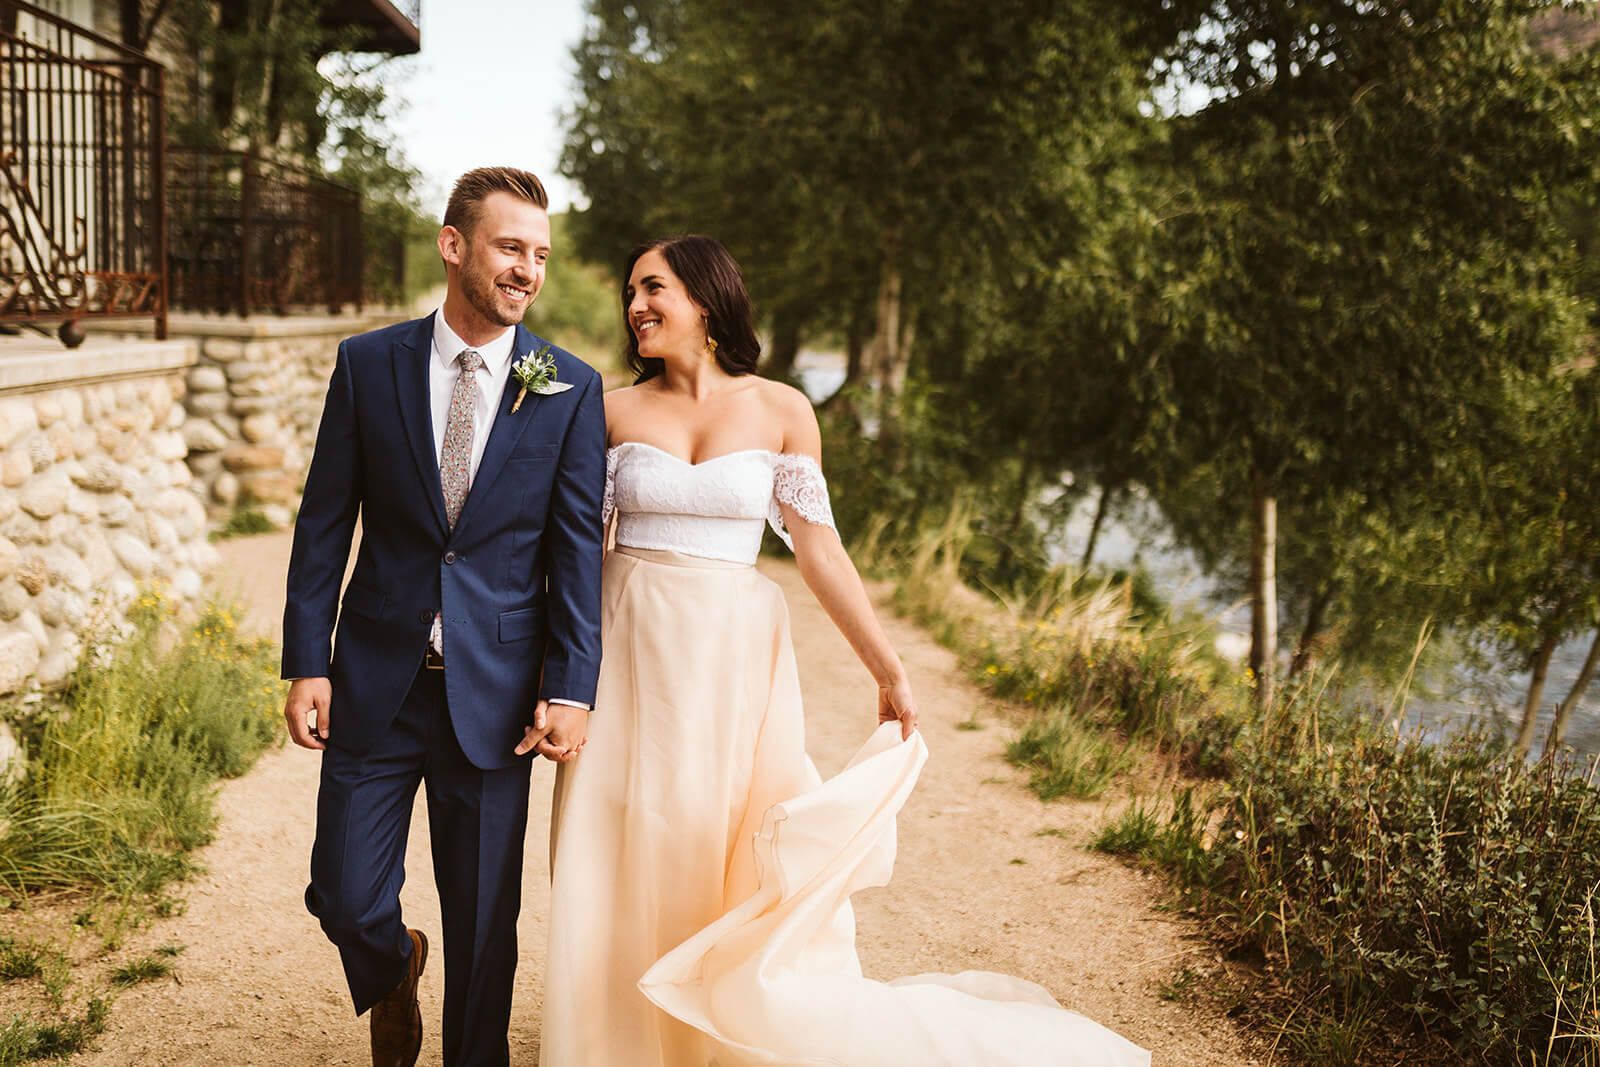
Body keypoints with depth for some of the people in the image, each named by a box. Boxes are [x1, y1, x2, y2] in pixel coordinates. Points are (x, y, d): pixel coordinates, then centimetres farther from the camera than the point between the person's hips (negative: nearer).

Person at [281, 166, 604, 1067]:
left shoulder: (571, 390, -2)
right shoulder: (369, 365, 0)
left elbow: (578, 551, -2)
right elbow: (325, 522, 3)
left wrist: (570, 691, -8)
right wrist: (307, 664, -2)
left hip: (494, 691, -1)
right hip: (374, 684, 1)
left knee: (484, 920, 8)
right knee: (345, 899, 5)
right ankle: (394, 974, 39)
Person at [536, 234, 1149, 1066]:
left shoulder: (780, 411, 0)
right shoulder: (617, 412, 2)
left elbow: (817, 548, -1)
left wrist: (888, 669, -5)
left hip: (732, 654, -1)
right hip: (630, 651, 1)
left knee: (733, 861, 2)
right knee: (624, 863, 5)